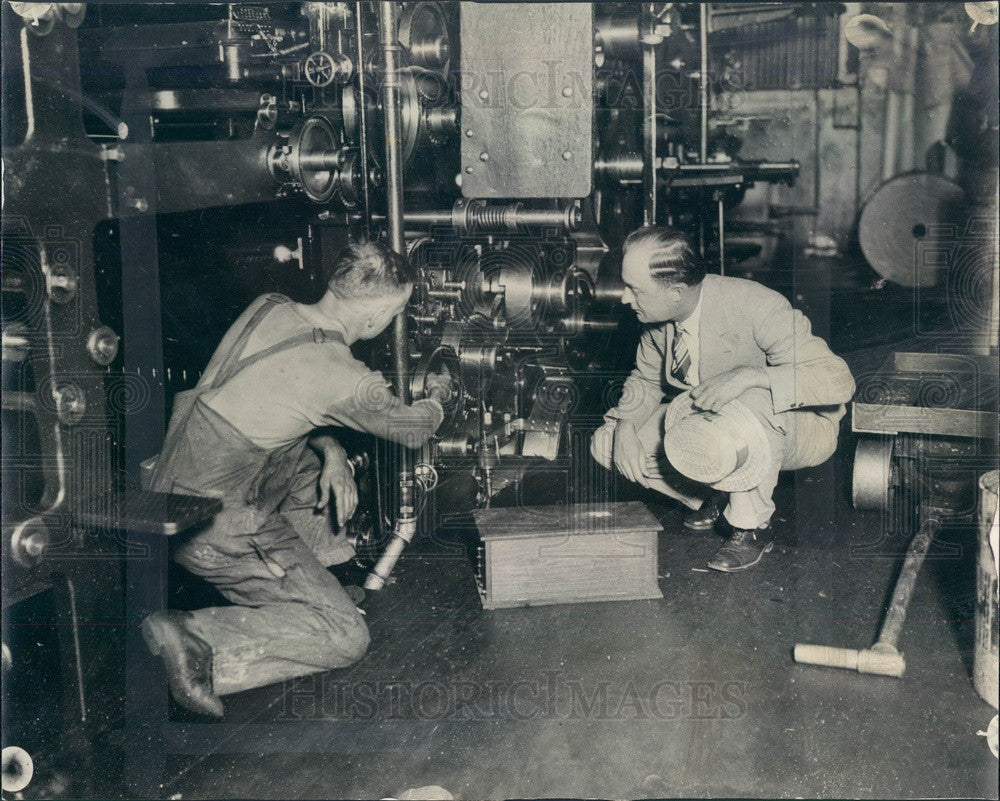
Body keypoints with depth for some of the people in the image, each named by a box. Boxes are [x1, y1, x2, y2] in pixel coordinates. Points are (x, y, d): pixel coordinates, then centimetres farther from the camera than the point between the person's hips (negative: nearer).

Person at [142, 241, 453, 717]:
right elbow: (416, 430, 1)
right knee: (345, 638, -5)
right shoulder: (347, 381, -21)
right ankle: (198, 641, -14)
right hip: (214, 529, -8)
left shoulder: (266, 307, -1)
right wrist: (438, 393, 23)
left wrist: (330, 452, 3)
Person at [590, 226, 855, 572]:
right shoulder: (656, 315, -11)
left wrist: (748, 375, -47)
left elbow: (838, 380, -33)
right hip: (708, 421, 6)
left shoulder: (754, 307, -30)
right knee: (606, 444, -10)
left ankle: (751, 527, -18)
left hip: (794, 429, -6)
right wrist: (626, 424, -13)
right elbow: (646, 379, 9)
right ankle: (717, 492, 6)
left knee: (753, 402, -42)